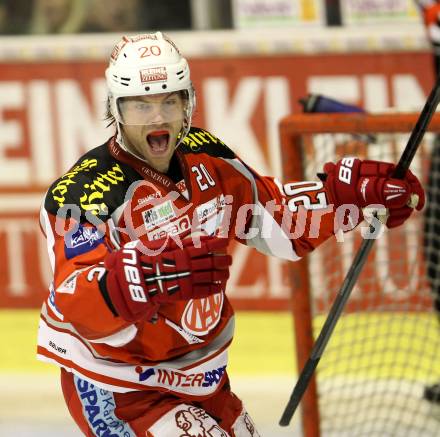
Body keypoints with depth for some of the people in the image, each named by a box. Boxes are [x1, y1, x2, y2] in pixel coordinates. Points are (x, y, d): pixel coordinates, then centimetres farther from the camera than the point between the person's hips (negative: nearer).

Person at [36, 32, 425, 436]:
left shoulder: (205, 157, -2)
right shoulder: (85, 191, -24)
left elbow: (275, 219, 12)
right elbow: (77, 304, -38)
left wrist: (355, 189, 0)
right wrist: (149, 273, -56)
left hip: (199, 378, 8)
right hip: (118, 390, -8)